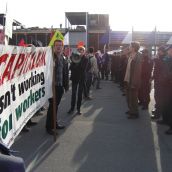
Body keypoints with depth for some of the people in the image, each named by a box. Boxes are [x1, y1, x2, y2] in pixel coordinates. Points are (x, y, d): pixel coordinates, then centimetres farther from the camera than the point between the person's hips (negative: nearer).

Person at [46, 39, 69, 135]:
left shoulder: (64, 59, 11)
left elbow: (66, 73, 14)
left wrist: (66, 85, 13)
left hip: (60, 86, 6)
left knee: (56, 105, 16)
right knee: (52, 106, -1)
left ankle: (54, 123, 29)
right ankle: (49, 126, 10)